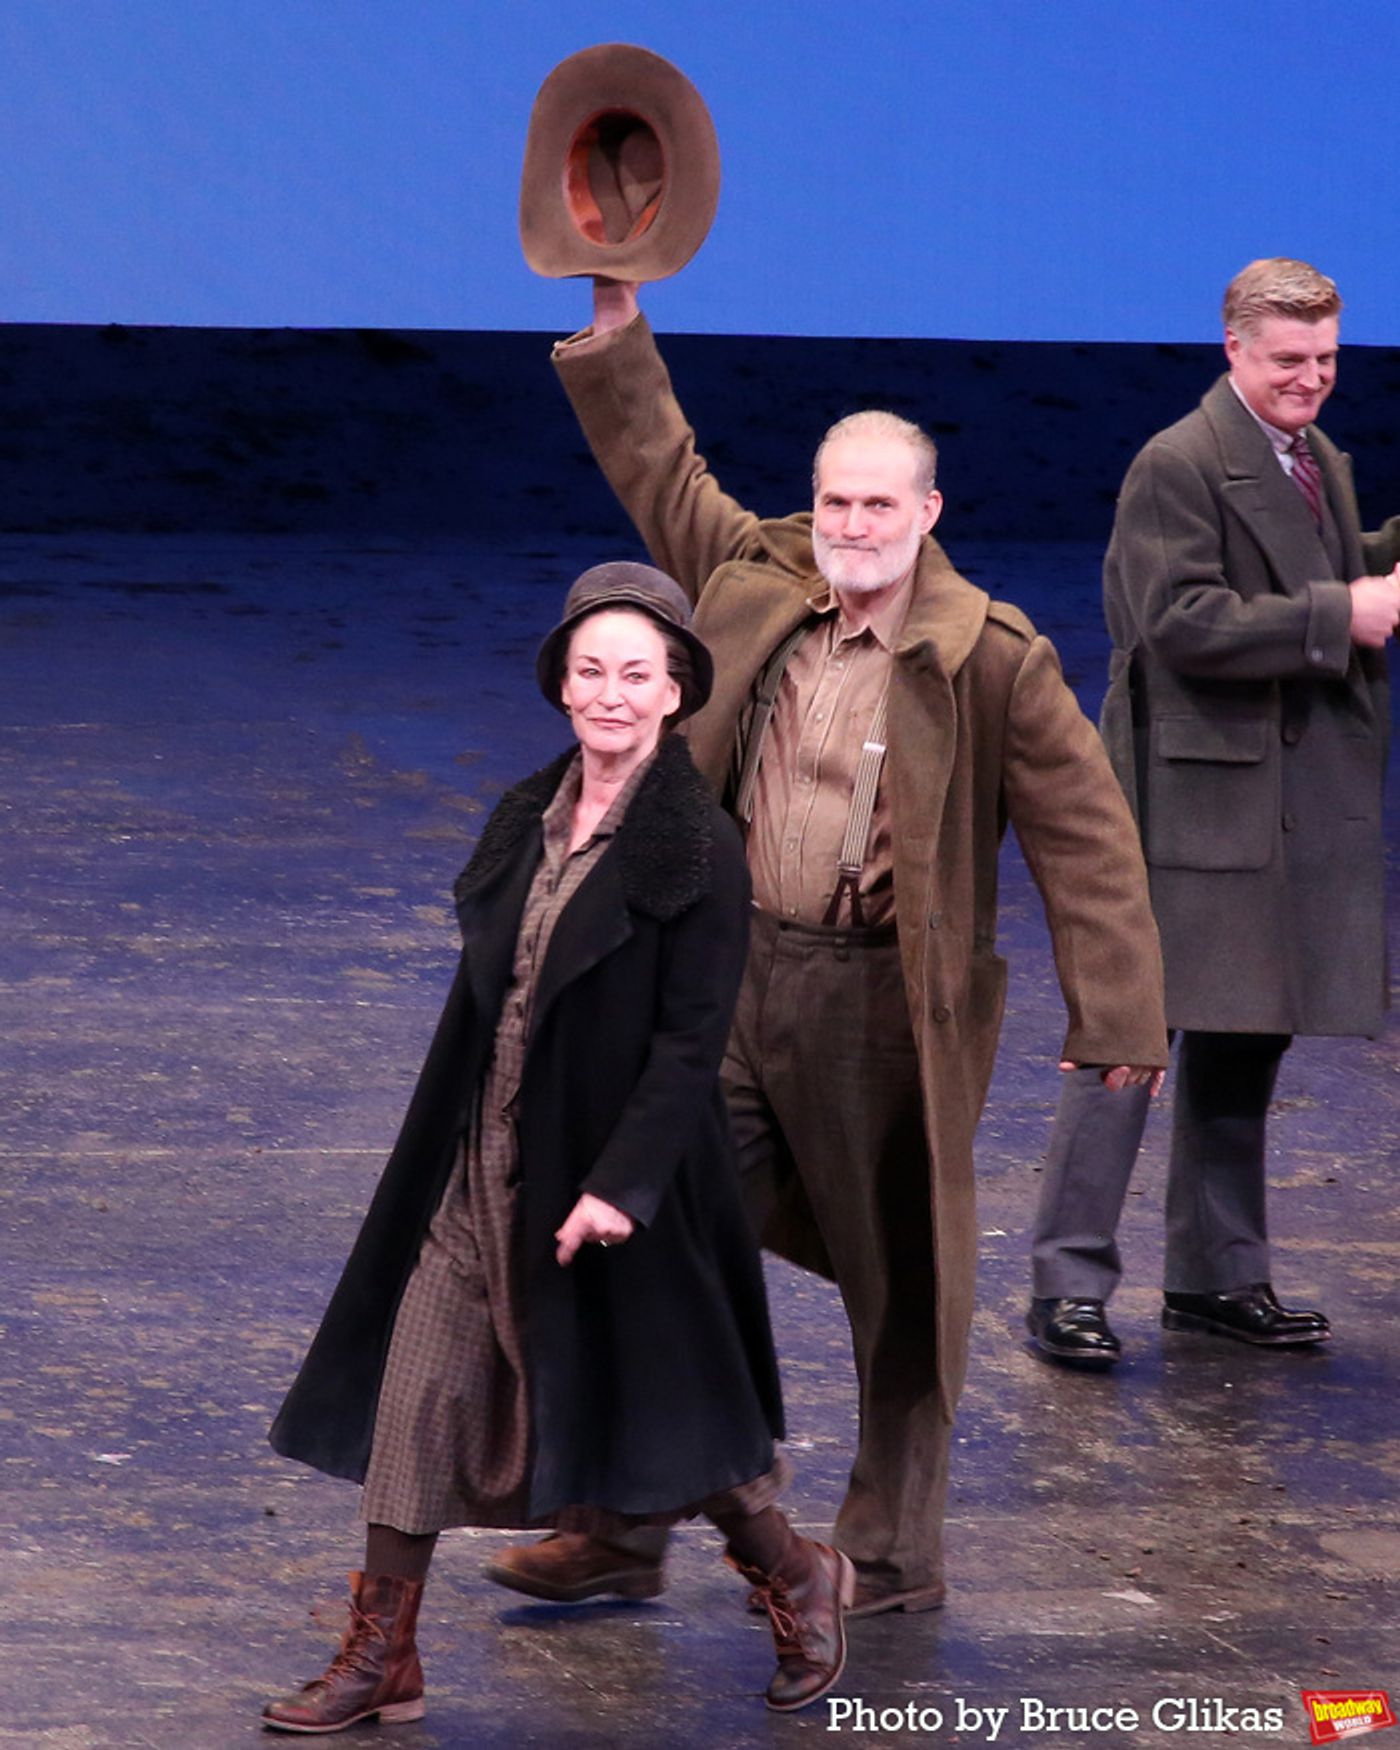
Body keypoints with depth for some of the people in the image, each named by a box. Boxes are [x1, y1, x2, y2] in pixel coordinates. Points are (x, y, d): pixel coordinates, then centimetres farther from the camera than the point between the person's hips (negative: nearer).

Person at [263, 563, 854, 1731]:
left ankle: (799, 1580, 31)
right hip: (479, 1164, 6)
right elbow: (484, 996, 13)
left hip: (613, 1174, -6)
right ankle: (380, 1659, 10)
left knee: (647, 1408, 6)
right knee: (416, 1391, 2)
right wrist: (448, 1145, 15)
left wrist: (619, 1185, -21)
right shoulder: (525, 822, 6)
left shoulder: (698, 849, -13)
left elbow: (692, 1040, -16)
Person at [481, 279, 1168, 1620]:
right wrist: (617, 337, 13)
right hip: (735, 971, 5)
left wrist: (1116, 1015, -11)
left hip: (883, 1003, -5)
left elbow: (1085, 839, -9)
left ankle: (893, 1557, 21)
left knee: (898, 1286, 8)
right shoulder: (758, 582, 4)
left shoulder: (991, 661, -11)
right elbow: (663, 477, 19)